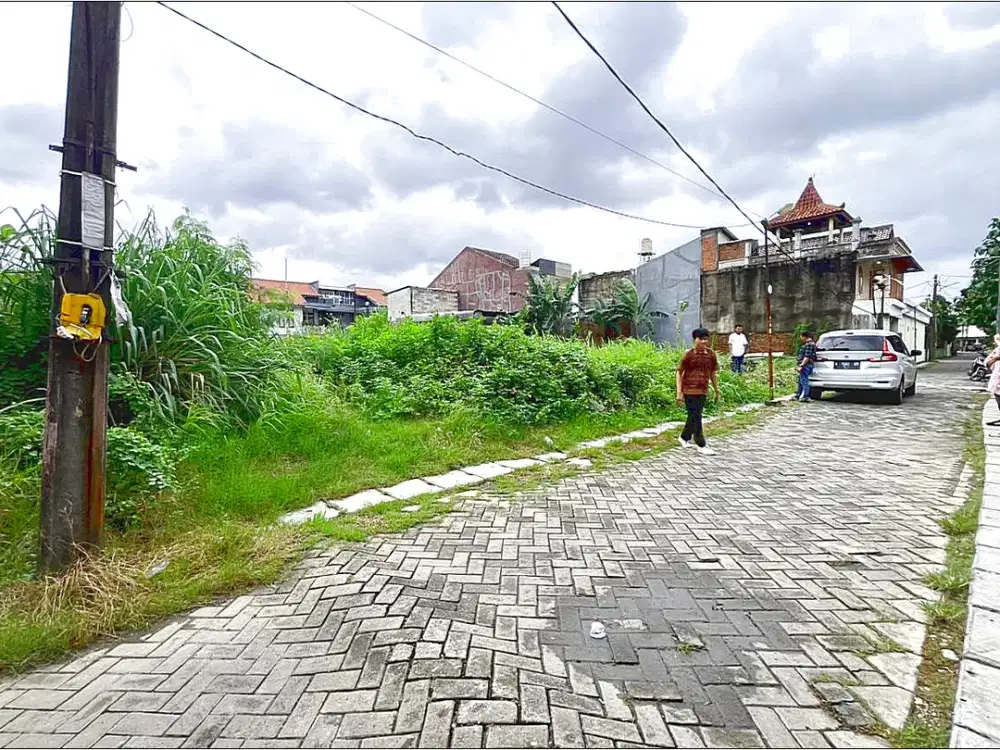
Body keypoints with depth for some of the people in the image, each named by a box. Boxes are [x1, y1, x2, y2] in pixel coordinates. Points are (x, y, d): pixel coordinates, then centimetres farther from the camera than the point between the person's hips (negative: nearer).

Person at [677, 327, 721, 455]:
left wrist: (717, 391, 15)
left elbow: (713, 373, 14)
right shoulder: (689, 354, -8)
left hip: (703, 391, 4)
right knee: (696, 417, -3)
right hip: (690, 390, -4)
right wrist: (679, 392, -9)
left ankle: (685, 437, 33)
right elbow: (679, 373, -4)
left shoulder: (711, 354, 3)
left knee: (694, 416, 14)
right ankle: (701, 445, 4)